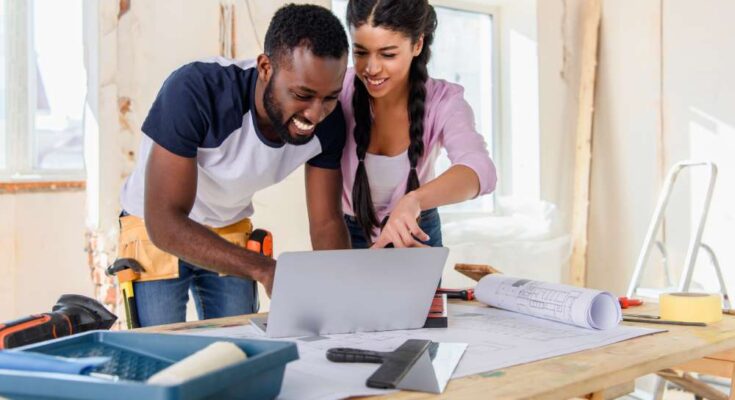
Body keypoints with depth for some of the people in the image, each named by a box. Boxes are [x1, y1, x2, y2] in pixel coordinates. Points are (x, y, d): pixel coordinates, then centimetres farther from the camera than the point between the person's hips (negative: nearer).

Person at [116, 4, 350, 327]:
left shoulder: (326, 121, -20)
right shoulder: (195, 91, -35)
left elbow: (327, 222, -11)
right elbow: (165, 222, -36)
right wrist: (264, 269, -46)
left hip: (231, 230, 4)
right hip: (155, 229, -3)